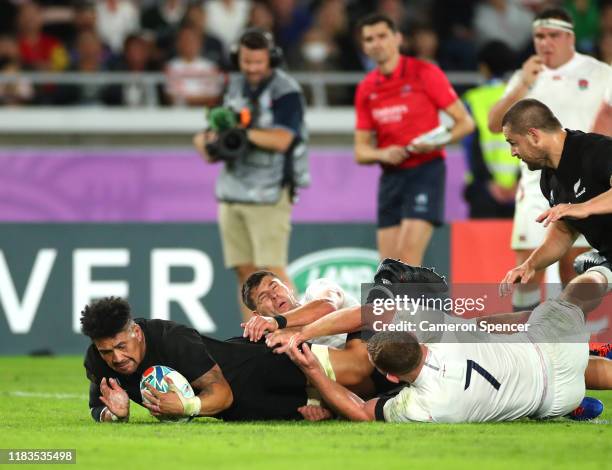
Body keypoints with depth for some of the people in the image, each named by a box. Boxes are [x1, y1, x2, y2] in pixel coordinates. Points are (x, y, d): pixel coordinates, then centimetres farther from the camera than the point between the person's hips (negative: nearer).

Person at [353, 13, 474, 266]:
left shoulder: (424, 74, -5)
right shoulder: (366, 89, 9)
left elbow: (465, 122, -3)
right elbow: (361, 151, 12)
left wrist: (438, 141, -21)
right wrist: (382, 154, -10)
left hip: (425, 171, -6)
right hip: (391, 177, 6)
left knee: (408, 254, -19)